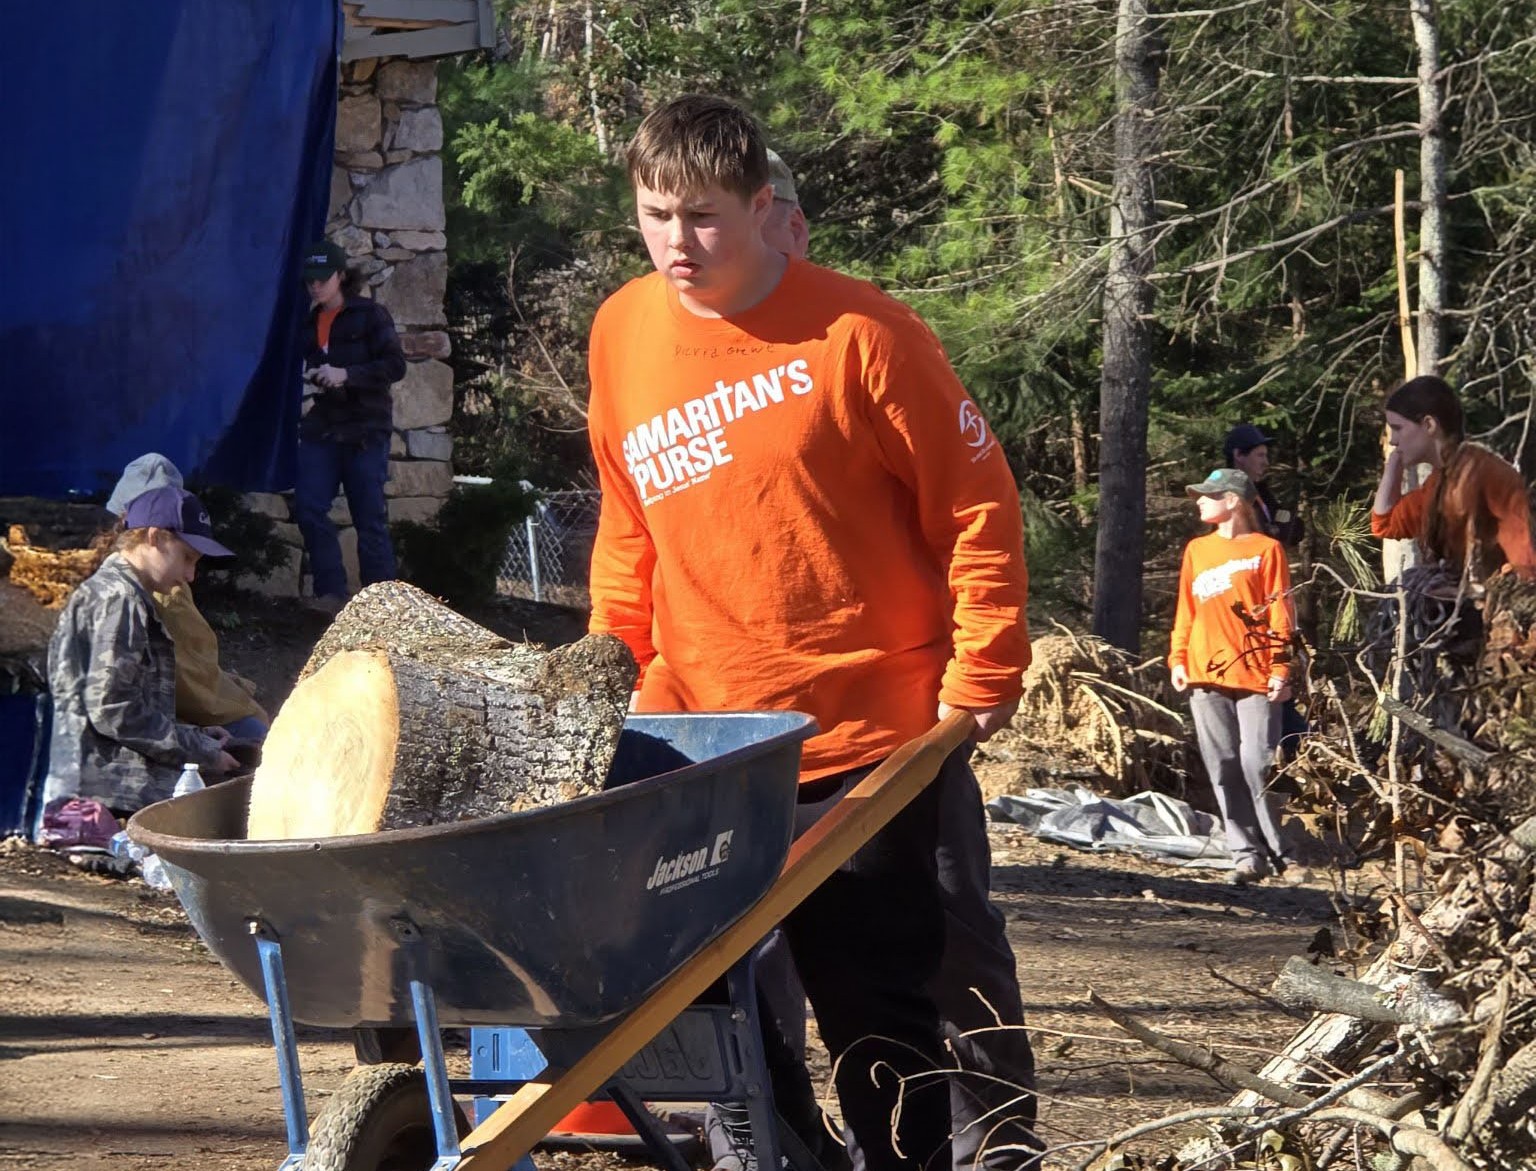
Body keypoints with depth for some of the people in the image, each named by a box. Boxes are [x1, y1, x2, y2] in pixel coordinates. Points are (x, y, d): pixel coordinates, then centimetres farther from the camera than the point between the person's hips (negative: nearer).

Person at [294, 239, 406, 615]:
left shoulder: (369, 315, -2)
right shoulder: (311, 322, 15)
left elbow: (395, 365, -10)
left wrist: (347, 375, -20)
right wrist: (309, 390, 4)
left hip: (365, 429, -5)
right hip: (320, 429, 5)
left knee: (370, 517, -2)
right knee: (308, 507, -8)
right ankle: (331, 592, -2)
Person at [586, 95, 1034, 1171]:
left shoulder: (857, 333, -9)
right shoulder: (623, 333, 7)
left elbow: (977, 502, -5)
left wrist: (983, 675, -6)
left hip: (873, 739, -4)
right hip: (705, 742, 4)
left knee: (877, 1009, 1)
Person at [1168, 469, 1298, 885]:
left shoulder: (1266, 549, 3)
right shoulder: (1196, 550, 16)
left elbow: (1279, 615, 0)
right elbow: (1186, 610, 18)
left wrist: (1280, 669, -6)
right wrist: (1178, 659, 8)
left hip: (1255, 674, -5)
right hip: (1206, 676, 5)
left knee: (1256, 765, -10)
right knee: (1223, 769, 1)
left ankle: (1276, 850, 0)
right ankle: (1246, 853, 4)